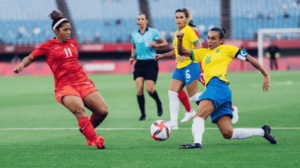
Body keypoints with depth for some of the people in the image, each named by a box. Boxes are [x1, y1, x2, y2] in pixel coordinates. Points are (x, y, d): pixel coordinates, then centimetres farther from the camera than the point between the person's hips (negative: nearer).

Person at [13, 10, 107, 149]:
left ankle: (87, 130, 19)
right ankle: (94, 140, -32)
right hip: (64, 85, -5)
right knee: (79, 110, -33)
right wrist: (21, 66, -11)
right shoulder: (48, 46, 2)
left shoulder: (72, 43, 16)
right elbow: (30, 58, 7)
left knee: (103, 111, -9)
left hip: (83, 82, 5)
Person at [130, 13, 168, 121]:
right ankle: (143, 114, 2)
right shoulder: (134, 34, 9)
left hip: (151, 63, -3)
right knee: (139, 89, -10)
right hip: (139, 63, 3)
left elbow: (165, 43, 3)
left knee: (149, 89, -12)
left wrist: (155, 45, -16)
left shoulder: (153, 32, -2)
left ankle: (159, 104, 20)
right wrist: (132, 57, 7)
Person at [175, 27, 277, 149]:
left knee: (199, 115, -28)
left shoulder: (226, 49, 13)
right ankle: (262, 131, 12)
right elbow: (182, 52, 27)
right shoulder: (204, 53, 30)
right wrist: (180, 40, 6)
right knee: (228, 133, -1)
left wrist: (266, 75, 11)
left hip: (218, 85, -7)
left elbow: (249, 59, 14)